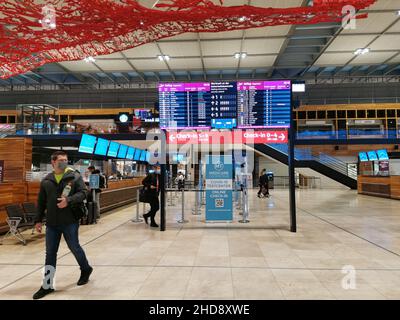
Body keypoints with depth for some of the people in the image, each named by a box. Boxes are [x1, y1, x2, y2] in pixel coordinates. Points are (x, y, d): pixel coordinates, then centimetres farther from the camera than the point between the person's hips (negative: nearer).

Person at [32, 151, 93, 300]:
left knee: (74, 247, 10)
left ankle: (86, 269, 36)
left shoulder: (75, 176, -4)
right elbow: (41, 202, 10)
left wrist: (69, 200, -26)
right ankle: (47, 286, 21)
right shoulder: (46, 180, 6)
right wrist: (38, 220, 9)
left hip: (70, 221, -3)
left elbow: (83, 192, -11)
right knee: (50, 253, 9)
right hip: (51, 223, 3)